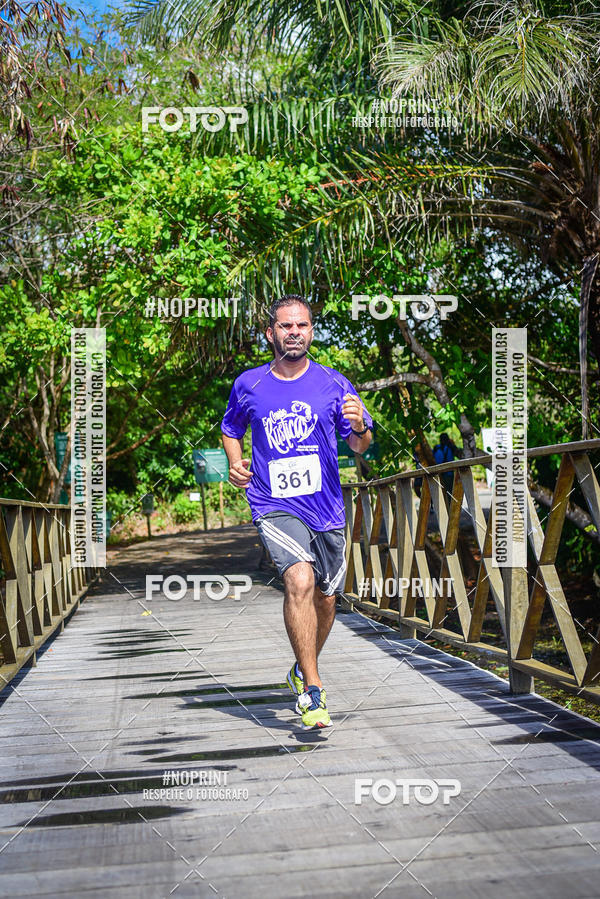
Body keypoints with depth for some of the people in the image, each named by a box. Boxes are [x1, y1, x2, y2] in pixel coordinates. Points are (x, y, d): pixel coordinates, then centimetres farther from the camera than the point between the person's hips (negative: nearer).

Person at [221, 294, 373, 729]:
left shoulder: (333, 383, 1)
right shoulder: (248, 385, 2)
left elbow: (361, 446, 3)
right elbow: (231, 430, 20)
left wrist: (359, 425, -20)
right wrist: (236, 465, 0)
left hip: (326, 509, 2)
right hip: (275, 506, -2)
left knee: (325, 599, 12)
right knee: (299, 582, -24)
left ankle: (303, 671, 39)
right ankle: (313, 692, -16)